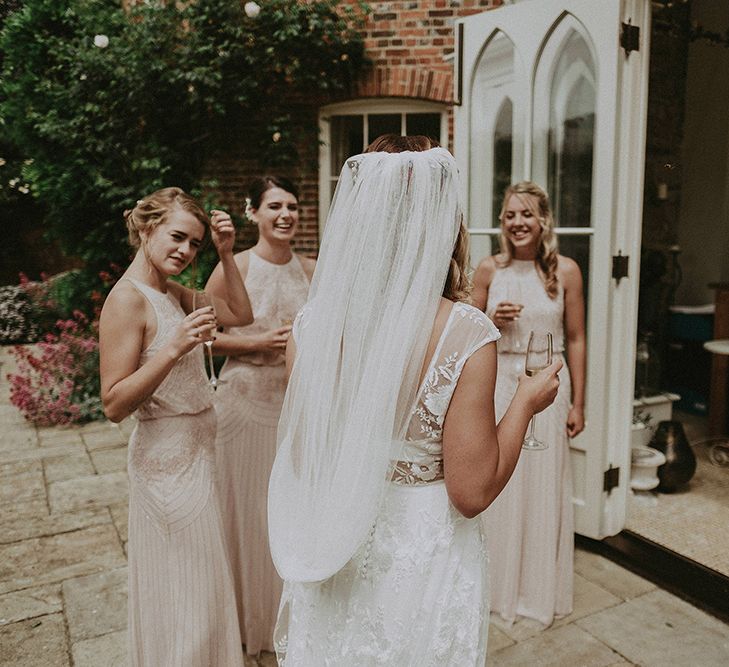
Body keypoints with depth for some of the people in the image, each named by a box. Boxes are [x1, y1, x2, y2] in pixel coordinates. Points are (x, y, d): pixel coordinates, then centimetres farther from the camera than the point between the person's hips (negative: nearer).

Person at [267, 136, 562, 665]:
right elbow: (472, 493, -18)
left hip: (329, 556, 3)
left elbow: (301, 460, -3)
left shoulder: (312, 323, -13)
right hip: (422, 558, -2)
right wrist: (526, 403, -6)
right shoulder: (466, 333, -23)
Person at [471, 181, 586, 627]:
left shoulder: (565, 270, -2)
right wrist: (493, 321, -13)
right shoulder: (489, 269, 1)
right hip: (499, 383, 1)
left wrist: (577, 403, 0)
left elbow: (575, 340, 0)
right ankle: (498, 584, 29)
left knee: (543, 485, 7)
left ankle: (541, 589, 28)